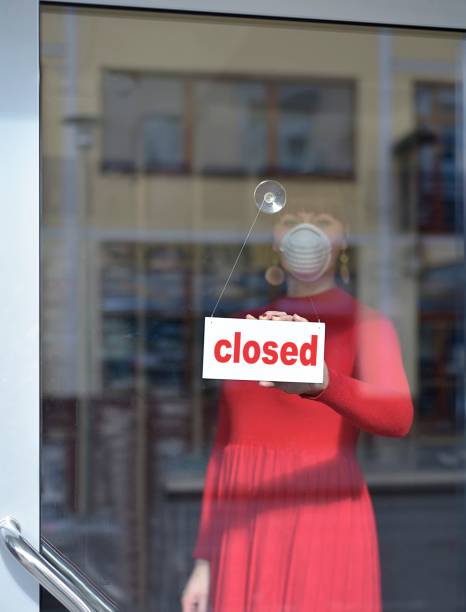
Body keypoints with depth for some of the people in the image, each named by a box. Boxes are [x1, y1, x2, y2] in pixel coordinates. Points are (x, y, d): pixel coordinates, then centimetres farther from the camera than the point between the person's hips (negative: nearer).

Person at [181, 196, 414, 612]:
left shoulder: (368, 325, -2)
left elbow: (397, 417, -23)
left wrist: (320, 382, -44)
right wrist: (205, 562, 12)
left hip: (327, 539, -5)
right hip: (246, 541, 5)